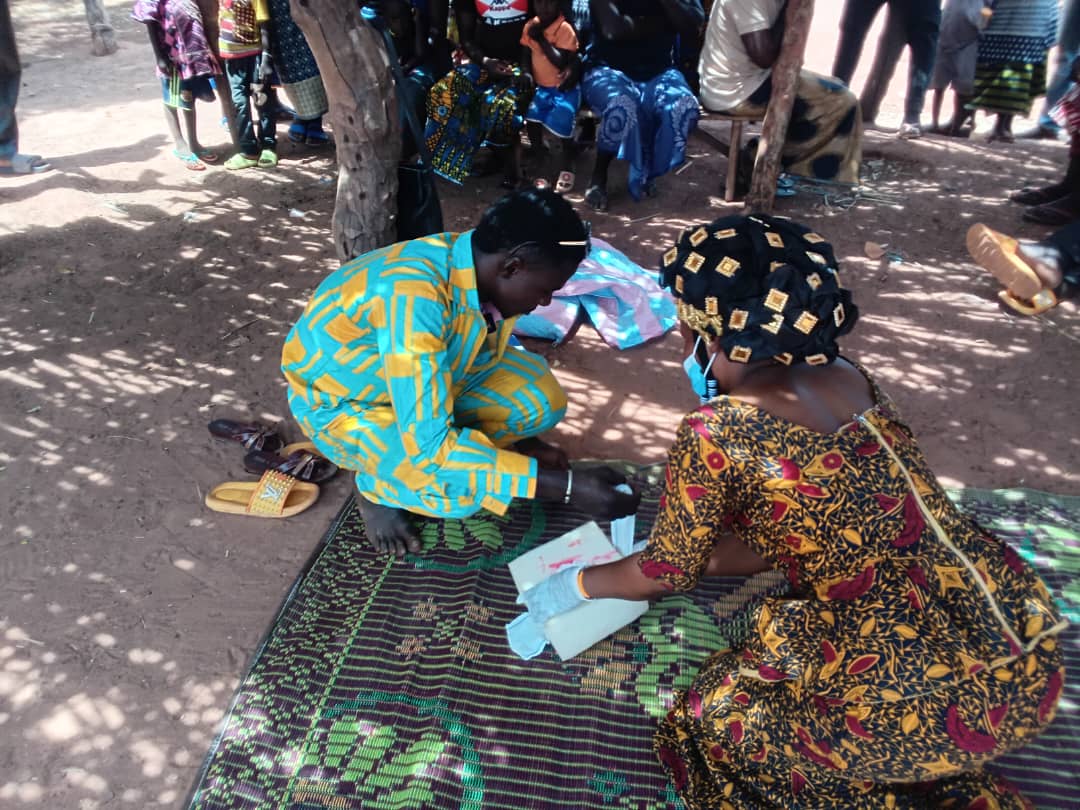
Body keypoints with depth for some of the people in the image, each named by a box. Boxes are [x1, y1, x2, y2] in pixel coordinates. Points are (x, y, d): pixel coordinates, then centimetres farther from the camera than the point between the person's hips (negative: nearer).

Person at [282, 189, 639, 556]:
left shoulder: (482, 268, -15)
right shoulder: (414, 297, -39)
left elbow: (483, 363, 6)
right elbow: (429, 448, -40)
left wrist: (524, 443, 5)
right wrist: (567, 485, -38)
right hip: (337, 399, -6)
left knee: (540, 399, -12)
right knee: (460, 488, -30)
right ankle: (376, 487, 1)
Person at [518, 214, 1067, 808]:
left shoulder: (714, 433, -15)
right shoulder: (850, 379, 7)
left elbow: (666, 574, 1)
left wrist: (579, 583, 19)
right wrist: (693, 553, 27)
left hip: (947, 700, -8)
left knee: (717, 718, 12)